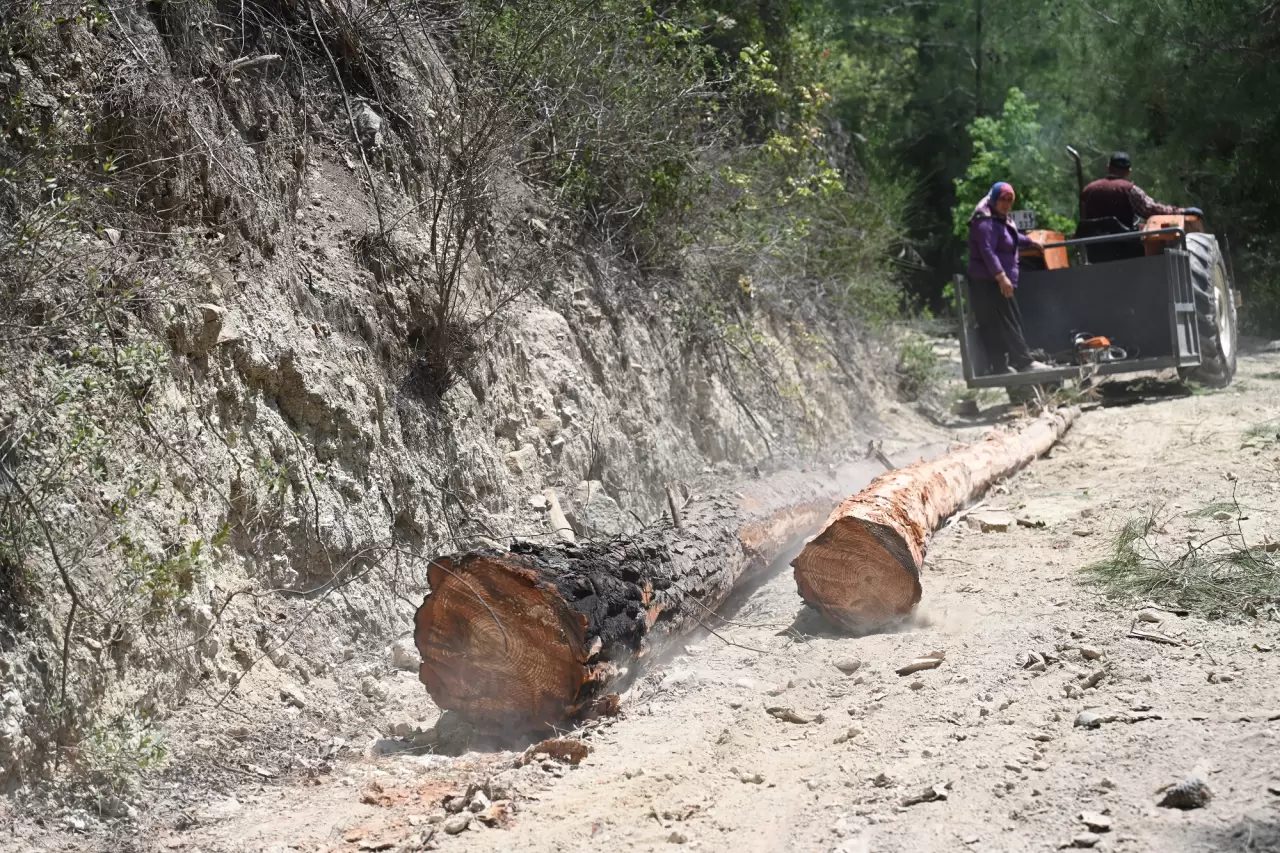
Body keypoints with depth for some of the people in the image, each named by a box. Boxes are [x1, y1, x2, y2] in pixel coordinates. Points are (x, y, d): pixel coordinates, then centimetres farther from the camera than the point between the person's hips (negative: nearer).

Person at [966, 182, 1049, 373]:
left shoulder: (1001, 221, 20)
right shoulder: (986, 222, -15)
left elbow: (1013, 237, 42)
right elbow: (987, 252, -27)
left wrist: (1030, 242, 56)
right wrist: (1001, 276, -34)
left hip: (996, 282, 11)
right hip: (988, 283, -11)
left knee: (997, 327, 8)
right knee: (1007, 323, -11)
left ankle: (1001, 365, 8)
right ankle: (1024, 362, -13)